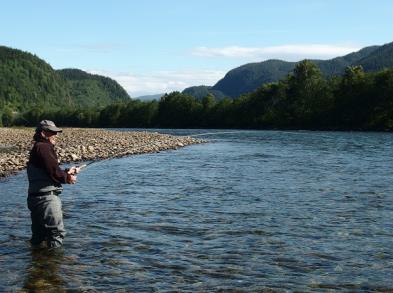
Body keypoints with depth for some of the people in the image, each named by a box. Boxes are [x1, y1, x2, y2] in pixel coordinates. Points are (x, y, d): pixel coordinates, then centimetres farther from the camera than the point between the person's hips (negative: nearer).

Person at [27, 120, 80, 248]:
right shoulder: (43, 147, -10)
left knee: (39, 234, 14)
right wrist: (67, 178, -2)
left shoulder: (37, 148, 22)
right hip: (46, 197, -11)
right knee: (57, 232, -10)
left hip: (36, 198, 11)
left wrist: (67, 172, 15)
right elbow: (53, 171, -19)